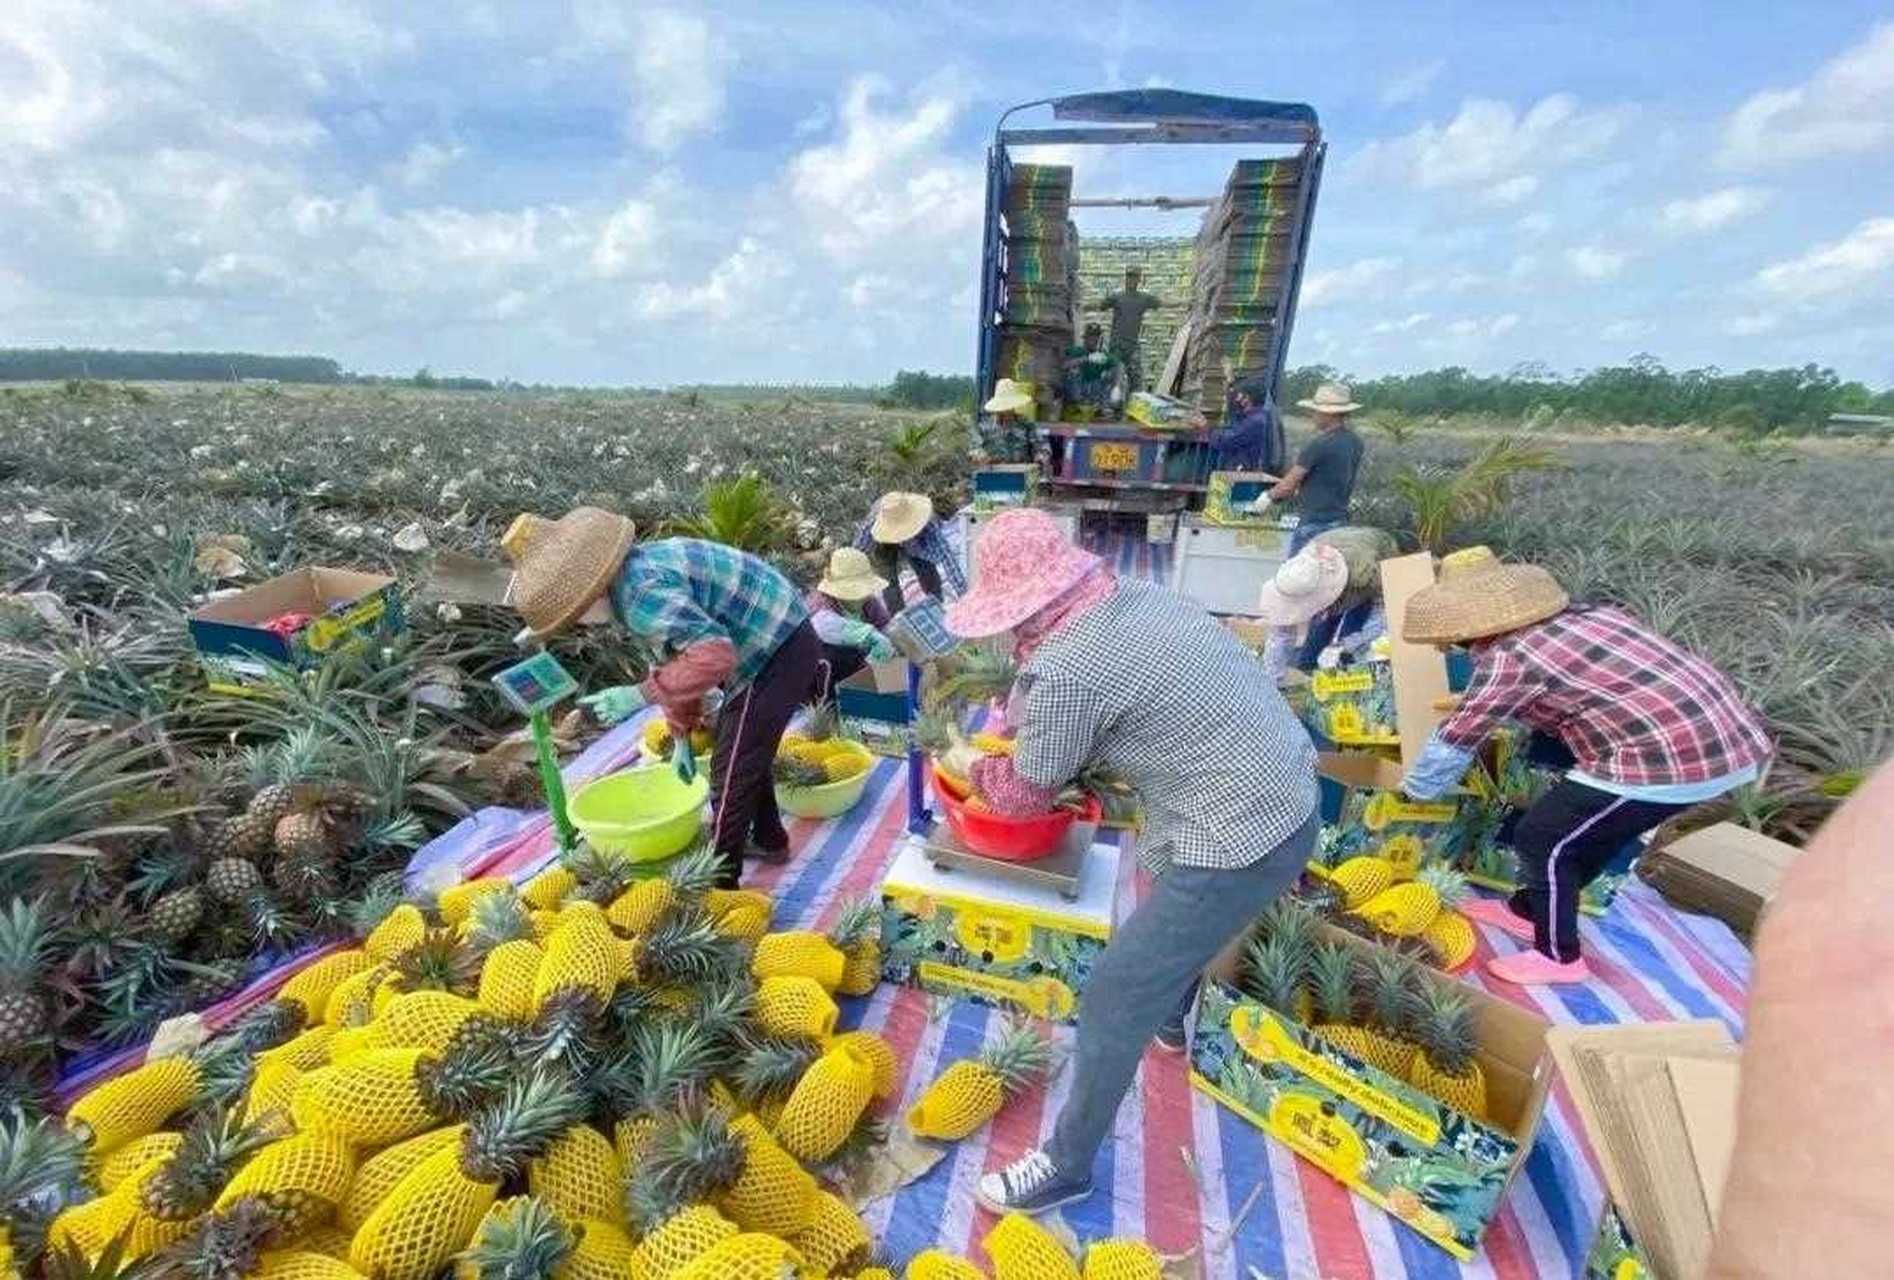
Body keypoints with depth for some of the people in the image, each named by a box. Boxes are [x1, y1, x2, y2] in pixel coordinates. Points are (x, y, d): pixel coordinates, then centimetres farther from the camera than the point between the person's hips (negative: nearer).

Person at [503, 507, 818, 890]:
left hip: (775, 655, -10)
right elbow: (676, 656, 18)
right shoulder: (637, 567, 10)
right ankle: (769, 840, 45)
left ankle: (719, 884, 18)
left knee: (731, 775, 2)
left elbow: (714, 655, -32)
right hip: (787, 640, 10)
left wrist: (639, 695, -24)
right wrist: (682, 736, 21)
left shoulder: (638, 590, -23)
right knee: (747, 753, 26)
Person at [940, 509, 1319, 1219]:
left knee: (1114, 999, 4)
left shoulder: (1064, 671, -23)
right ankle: (1172, 1018, 62)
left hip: (1240, 840, -10)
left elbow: (1025, 795, -7)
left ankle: (1068, 1166, 24)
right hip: (1291, 795, 10)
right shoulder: (1144, 597, 2)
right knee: (1175, 914, 35)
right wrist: (1027, 724, 18)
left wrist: (972, 765, 13)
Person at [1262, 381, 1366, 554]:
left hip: (1315, 523, -9)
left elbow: (1289, 485, -10)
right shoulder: (1355, 443, 9)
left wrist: (1269, 496, 8)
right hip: (1340, 519, 9)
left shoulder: (1319, 445, -16)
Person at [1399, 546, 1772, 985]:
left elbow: (1454, 742, -4)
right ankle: (1527, 910, 41)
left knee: (1540, 841, 7)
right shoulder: (1583, 614, 12)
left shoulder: (1506, 657, -12)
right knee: (1591, 829, 24)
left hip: (1674, 759, -9)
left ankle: (1558, 958, 23)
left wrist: (1412, 791, 12)